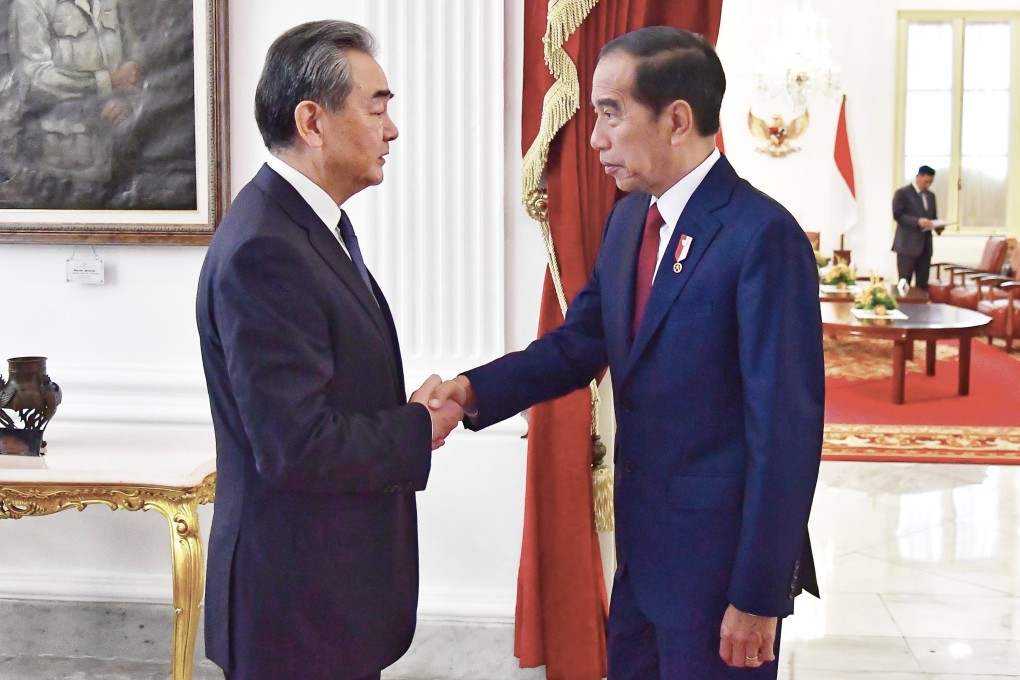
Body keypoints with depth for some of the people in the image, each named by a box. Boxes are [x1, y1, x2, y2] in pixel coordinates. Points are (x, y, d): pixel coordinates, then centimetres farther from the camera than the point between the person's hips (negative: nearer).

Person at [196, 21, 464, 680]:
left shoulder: (319, 223, 8)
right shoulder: (263, 251, -24)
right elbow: (295, 446, -27)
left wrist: (410, 408, -2)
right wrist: (420, 428, -13)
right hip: (301, 598, -9)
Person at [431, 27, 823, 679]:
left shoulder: (763, 235, -20)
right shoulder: (627, 220, 5)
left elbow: (786, 430, -20)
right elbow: (578, 343, 9)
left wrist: (758, 596, -18)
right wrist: (475, 390, -10)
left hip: (721, 555, -7)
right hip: (643, 548, 7)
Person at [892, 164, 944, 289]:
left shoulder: (930, 196, 19)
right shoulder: (902, 193, -4)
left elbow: (933, 217, 23)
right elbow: (898, 215, -13)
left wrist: (937, 226, 0)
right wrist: (918, 222, -25)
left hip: (925, 245, 7)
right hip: (908, 244, -7)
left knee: (922, 284, 5)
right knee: (904, 283, -7)